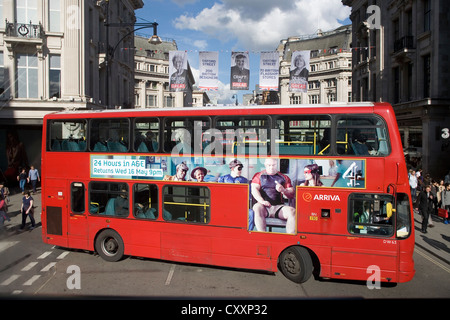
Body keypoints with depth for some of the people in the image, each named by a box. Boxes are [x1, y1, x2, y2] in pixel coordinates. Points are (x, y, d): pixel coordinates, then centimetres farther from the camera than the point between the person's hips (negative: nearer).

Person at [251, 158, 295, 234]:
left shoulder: (284, 178, 20)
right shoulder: (259, 176, 18)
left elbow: (292, 194, 13)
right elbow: (254, 189, 2)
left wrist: (283, 190, -9)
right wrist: (261, 201, -16)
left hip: (278, 206, 2)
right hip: (264, 206, -1)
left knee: (292, 211, -28)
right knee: (258, 208, -36)